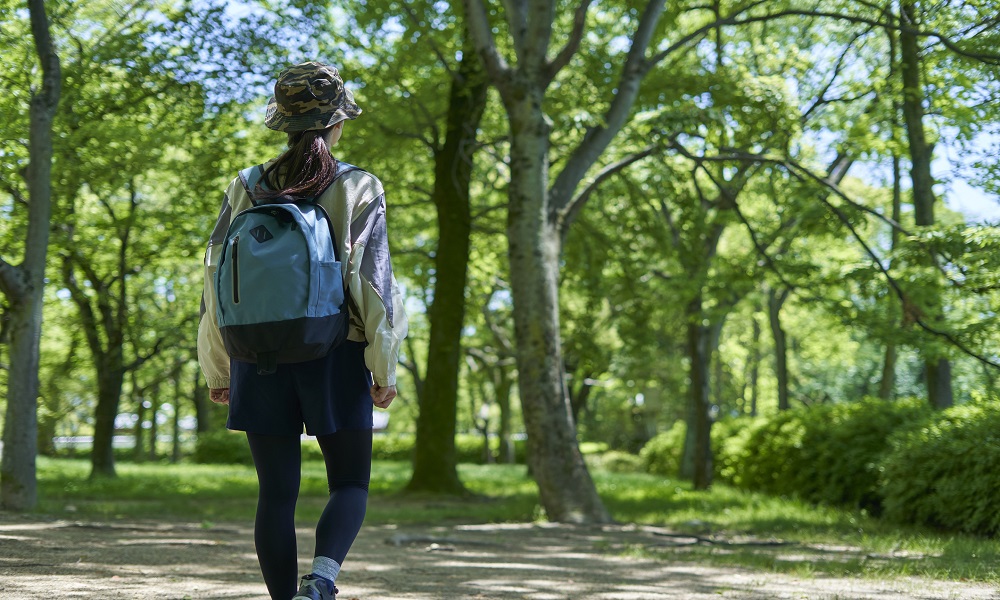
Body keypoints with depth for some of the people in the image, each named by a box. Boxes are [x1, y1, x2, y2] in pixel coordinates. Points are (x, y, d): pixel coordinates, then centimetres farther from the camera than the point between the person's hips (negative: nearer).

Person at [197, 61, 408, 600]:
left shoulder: (247, 190, 4)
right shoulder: (358, 190, -4)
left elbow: (217, 279, 4)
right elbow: (372, 282, -9)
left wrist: (216, 369, 12)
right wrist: (384, 368, -3)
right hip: (335, 355, -2)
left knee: (276, 493, 8)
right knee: (350, 484, 7)